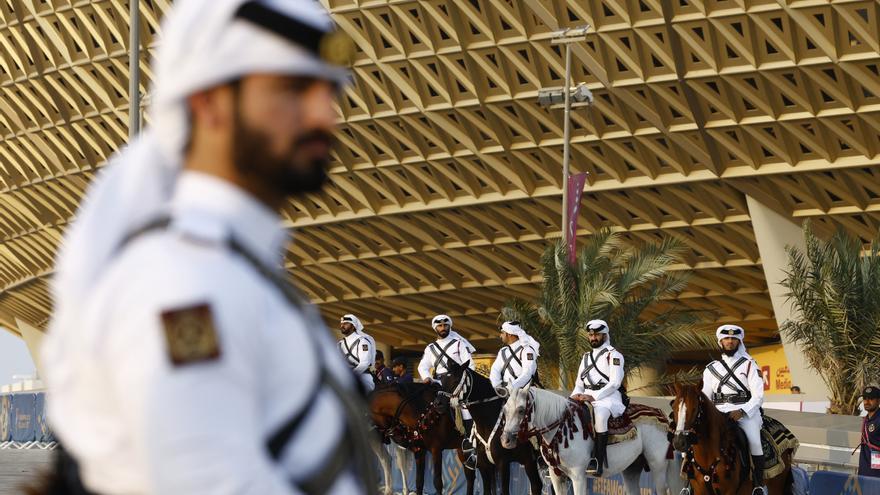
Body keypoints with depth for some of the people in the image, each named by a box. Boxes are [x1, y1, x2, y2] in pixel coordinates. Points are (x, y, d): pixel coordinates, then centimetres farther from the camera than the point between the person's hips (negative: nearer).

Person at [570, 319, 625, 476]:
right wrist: (576, 395, -2)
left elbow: (614, 383, -10)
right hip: (586, 397, 7)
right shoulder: (586, 357, 24)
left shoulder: (613, 355, 2)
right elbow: (579, 383, 23)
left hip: (608, 397, -7)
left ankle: (597, 460, -41)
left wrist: (593, 397, -19)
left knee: (600, 414, -38)